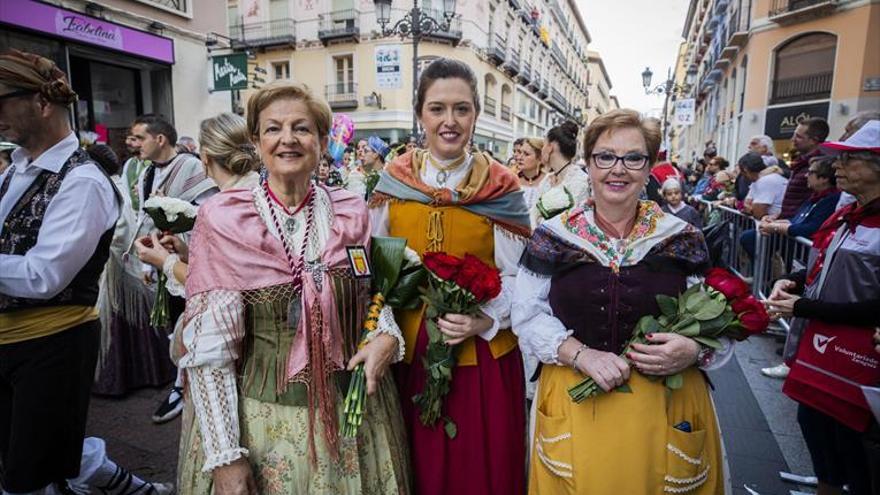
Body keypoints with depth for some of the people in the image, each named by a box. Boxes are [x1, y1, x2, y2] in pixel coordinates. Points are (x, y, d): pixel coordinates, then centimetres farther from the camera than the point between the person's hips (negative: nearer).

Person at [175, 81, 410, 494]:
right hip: (259, 416, -2)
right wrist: (224, 454, -13)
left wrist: (387, 335, -12)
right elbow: (207, 348, -11)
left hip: (352, 413, 3)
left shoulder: (352, 213, -3)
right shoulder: (221, 219, -11)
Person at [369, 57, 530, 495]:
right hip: (408, 351, 2)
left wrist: (484, 320, -19)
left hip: (483, 355, -1)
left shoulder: (500, 187, -4)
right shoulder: (393, 179, 1)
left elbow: (516, 277, -3)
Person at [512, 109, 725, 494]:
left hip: (668, 407, 1)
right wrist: (582, 354, -17)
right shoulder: (553, 237, -3)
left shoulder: (682, 239, -1)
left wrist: (693, 350, -16)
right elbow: (528, 316, -4)